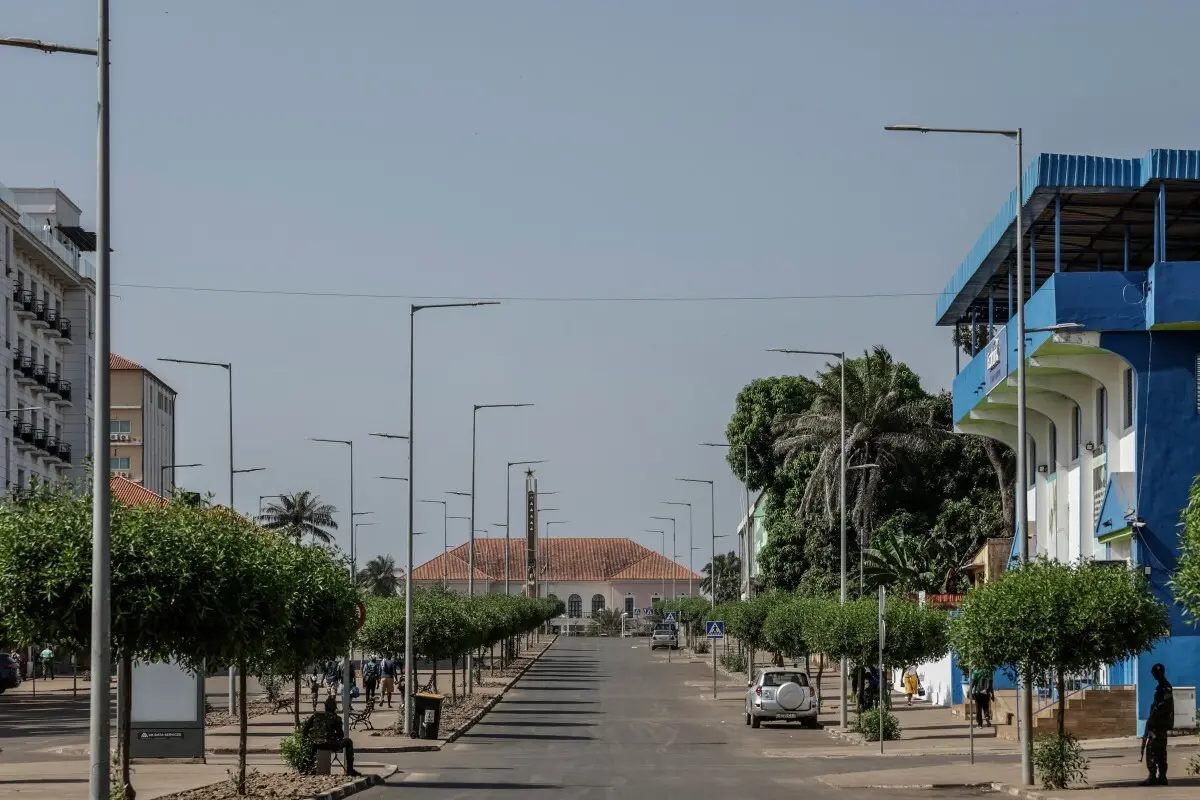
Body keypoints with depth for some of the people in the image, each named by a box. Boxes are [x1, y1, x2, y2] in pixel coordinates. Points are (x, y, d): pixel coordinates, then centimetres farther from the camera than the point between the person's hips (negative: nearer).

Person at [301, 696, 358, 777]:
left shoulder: (316, 715, 11)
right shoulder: (335, 718, -1)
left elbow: (304, 729, 10)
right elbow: (341, 735, 5)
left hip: (315, 745, 5)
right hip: (328, 744, -5)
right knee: (348, 742, 17)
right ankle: (350, 769, 12)